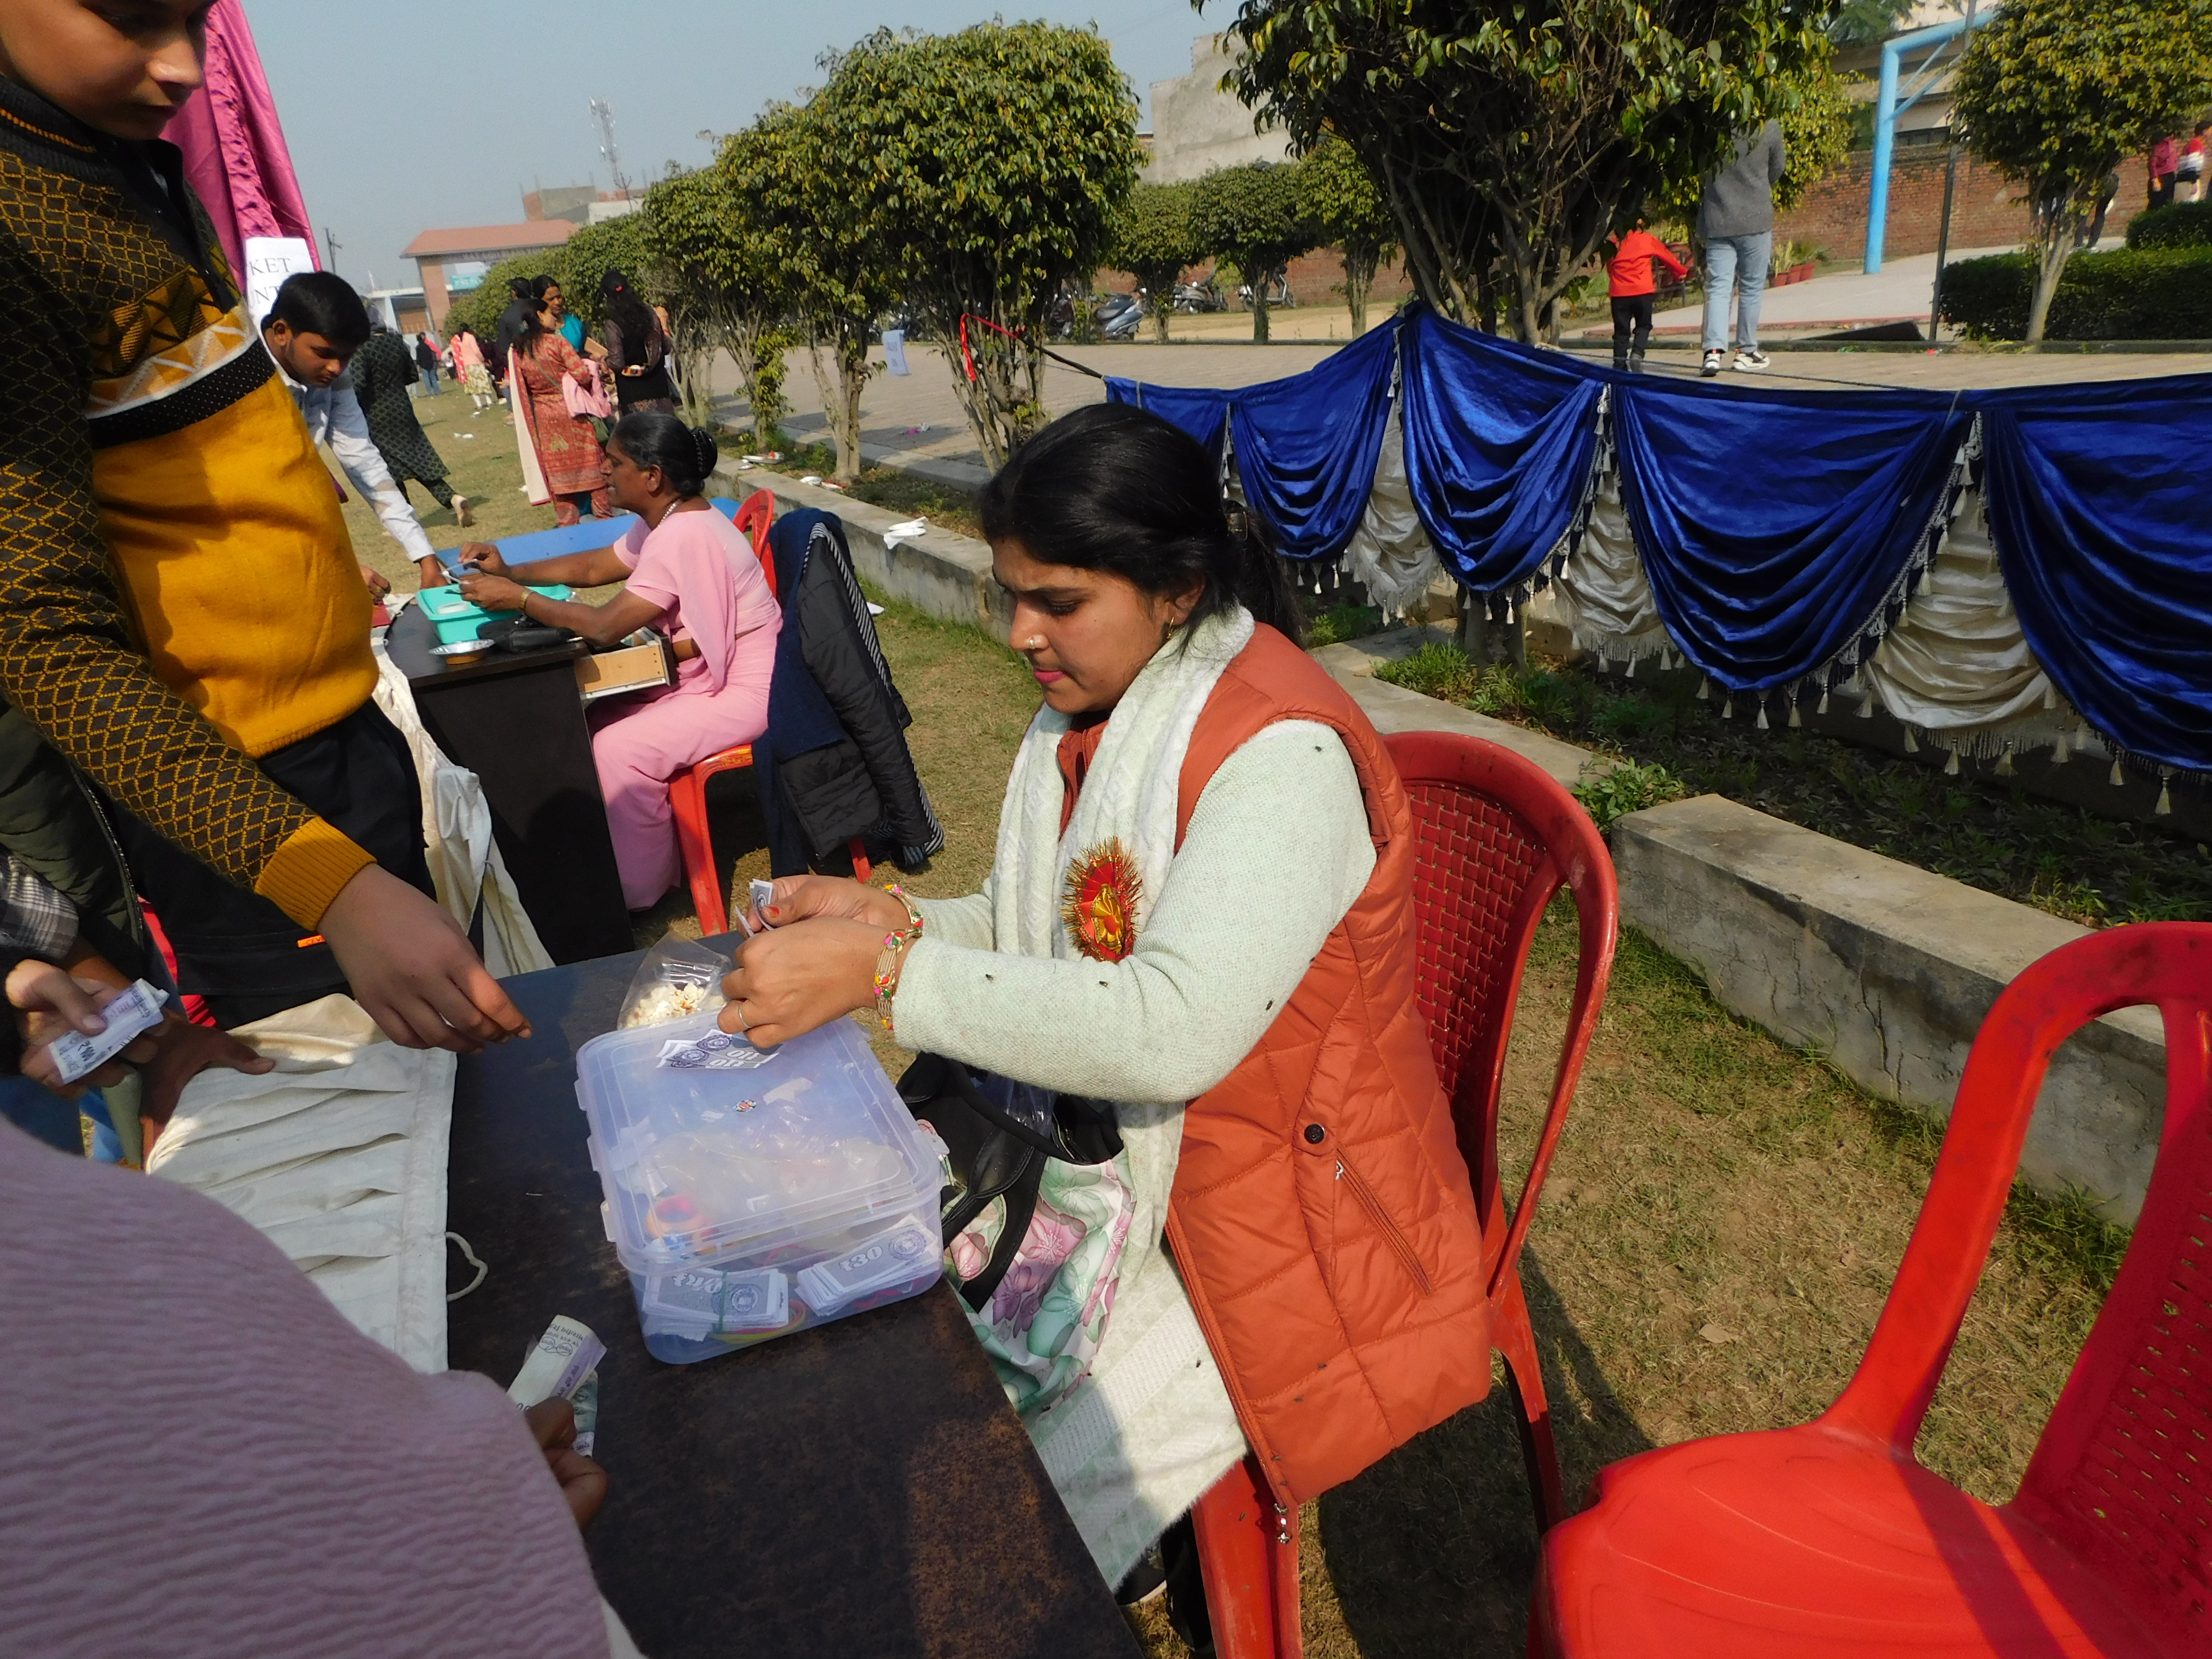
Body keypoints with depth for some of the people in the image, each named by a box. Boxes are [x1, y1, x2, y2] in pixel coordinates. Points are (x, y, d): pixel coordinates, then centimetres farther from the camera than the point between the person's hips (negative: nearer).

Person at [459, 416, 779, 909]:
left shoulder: (684, 535, -26)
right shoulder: (666, 520, 6)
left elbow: (605, 627, -27)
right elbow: (593, 567, 17)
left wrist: (516, 599, -18)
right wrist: (511, 572, 5)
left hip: (748, 692, -10)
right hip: (707, 678, 10)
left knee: (616, 750, -18)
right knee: (595, 720, 7)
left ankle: (639, 891, 0)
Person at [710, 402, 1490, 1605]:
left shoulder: (1282, 751, -25)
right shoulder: (1093, 712, 3)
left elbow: (1172, 1030, -35)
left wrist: (886, 973, -33)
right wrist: (889, 919, -7)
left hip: (1273, 1223, -8)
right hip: (1103, 1150, 8)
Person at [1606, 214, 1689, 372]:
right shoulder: (1648, 239, 9)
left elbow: (1609, 267, 16)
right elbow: (1667, 257, 19)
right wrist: (1683, 272, 33)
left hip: (1618, 291, 1)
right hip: (1642, 290, -1)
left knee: (1621, 329, 7)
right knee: (1643, 325, 11)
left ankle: (1619, 362, -1)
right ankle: (1637, 353, -11)